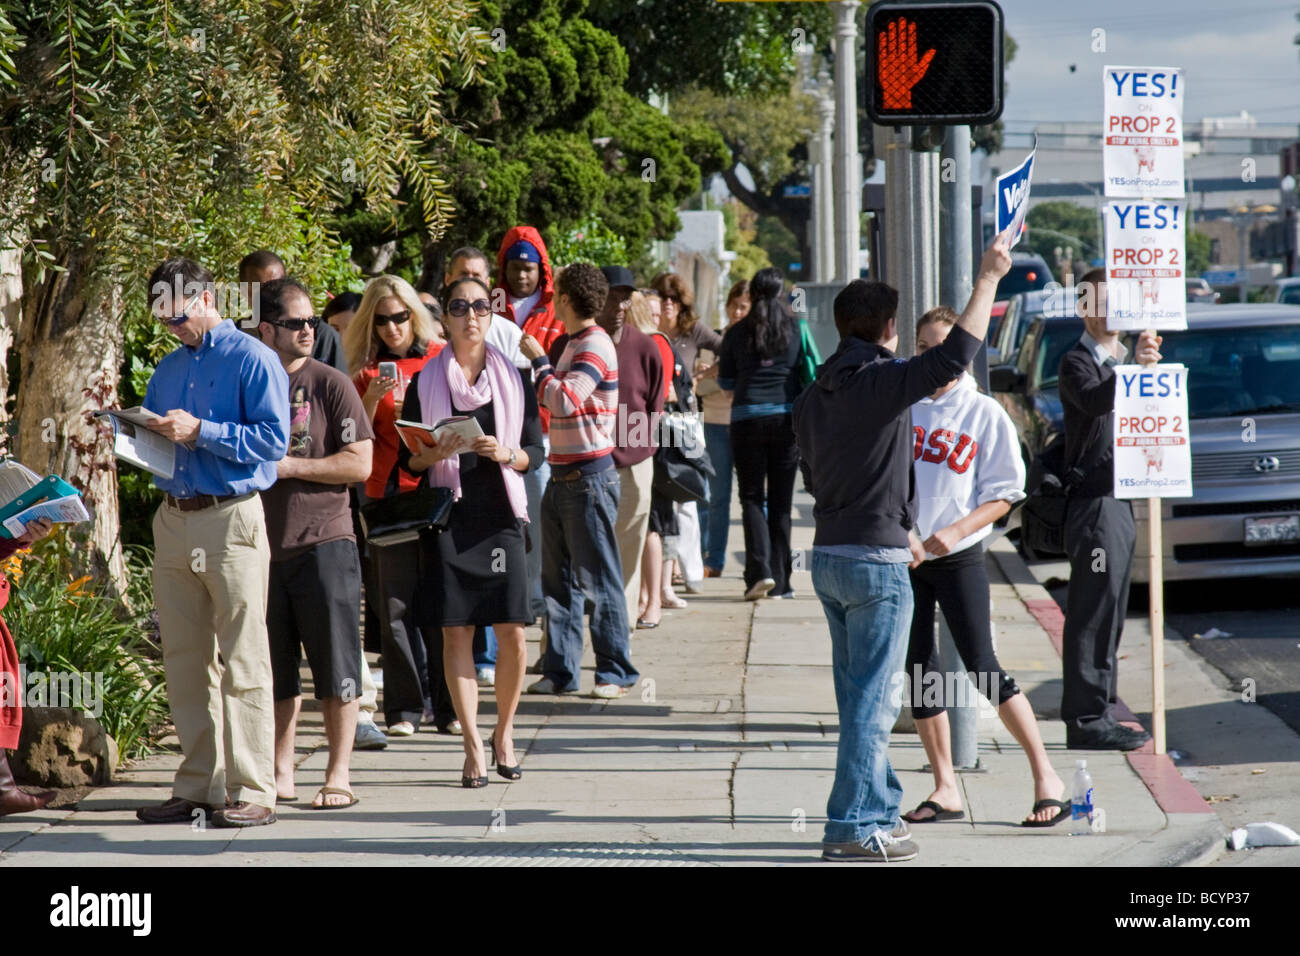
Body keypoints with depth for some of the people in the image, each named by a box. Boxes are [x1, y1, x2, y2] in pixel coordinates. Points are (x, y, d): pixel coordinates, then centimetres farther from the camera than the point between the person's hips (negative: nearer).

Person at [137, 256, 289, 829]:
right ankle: (197, 785, 15)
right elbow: (151, 435, 26)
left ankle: (252, 791, -4)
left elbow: (273, 439, -13)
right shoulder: (169, 368, 19)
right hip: (173, 519, 7)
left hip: (231, 519, -7)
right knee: (183, 662, 9)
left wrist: (200, 431, -17)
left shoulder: (252, 361, -4)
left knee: (242, 663, -6)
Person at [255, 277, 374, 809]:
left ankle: (338, 776, 2)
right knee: (274, 668, 8)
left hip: (323, 541, -4)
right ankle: (280, 774, 15)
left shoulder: (331, 385, -1)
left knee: (335, 666, -3)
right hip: (262, 545, 4)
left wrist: (291, 466, -12)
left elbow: (359, 464, -7)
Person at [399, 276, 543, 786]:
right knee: (456, 629, -4)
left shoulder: (513, 377, 10)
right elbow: (407, 457, 8)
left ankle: (504, 733, 14)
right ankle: (473, 746, -2)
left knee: (512, 632, -5)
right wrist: (434, 454, -12)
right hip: (448, 515, -1)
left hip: (501, 514, 1)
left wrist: (506, 453, -11)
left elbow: (536, 450, 9)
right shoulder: (425, 381, 7)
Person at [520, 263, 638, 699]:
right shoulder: (573, 344, 17)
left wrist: (539, 360, -15)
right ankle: (560, 670, 13)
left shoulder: (596, 346, -13)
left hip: (590, 476, -10)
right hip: (563, 476, 10)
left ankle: (615, 672, 0)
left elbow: (564, 401, -24)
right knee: (558, 578, 9)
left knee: (598, 578, -5)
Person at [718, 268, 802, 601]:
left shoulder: (737, 333, 2)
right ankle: (779, 581, 9)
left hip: (748, 418, -1)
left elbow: (725, 382, 9)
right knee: (781, 500, 8)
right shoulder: (796, 328, 2)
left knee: (752, 498, 6)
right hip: (788, 417, 1)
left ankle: (759, 570, -13)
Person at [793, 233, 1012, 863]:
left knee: (859, 697, 16)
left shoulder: (812, 398, 11)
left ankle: (879, 809, 23)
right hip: (876, 561, -8)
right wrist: (988, 279, -13)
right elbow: (957, 354, -23)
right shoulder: (884, 382, -13)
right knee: (872, 701, -5)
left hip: (829, 554, 8)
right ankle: (853, 829, -6)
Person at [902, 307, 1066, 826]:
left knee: (982, 668, -9)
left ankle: (1045, 776, -1)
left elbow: (1002, 495, -1)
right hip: (902, 557, 4)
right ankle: (945, 789, 14)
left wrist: (954, 532, -16)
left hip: (959, 559, -4)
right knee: (919, 672, 5)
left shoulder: (985, 414, -1)